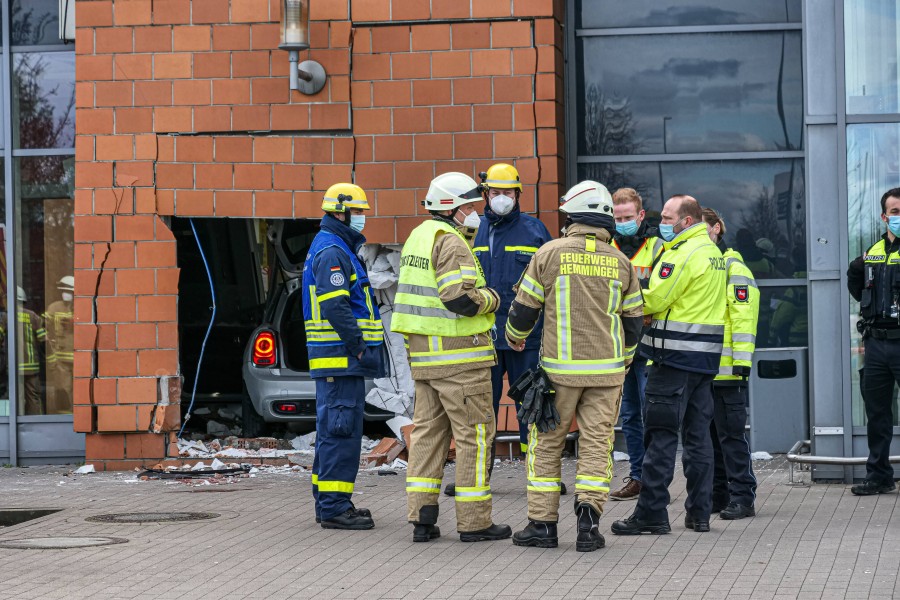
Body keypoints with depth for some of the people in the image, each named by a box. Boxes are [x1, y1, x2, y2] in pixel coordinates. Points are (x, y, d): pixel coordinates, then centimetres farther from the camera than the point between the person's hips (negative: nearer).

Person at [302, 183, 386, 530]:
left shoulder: (338, 249, 21)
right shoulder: (332, 252, -13)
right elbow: (336, 307, -22)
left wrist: (358, 348, 20)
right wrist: (358, 348, -20)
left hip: (339, 358, 11)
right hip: (340, 355, -11)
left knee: (333, 429, 14)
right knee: (341, 428, -11)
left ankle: (327, 502, 21)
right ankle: (334, 507, -11)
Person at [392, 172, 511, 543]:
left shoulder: (417, 237, 16)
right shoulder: (450, 241, -15)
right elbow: (460, 298, -24)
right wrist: (491, 299, -6)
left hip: (423, 353, 9)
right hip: (459, 352, -9)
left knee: (428, 430, 12)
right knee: (474, 434, -2)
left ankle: (422, 519, 11)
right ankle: (474, 522, 1)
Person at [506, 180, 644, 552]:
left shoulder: (549, 254, -4)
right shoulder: (619, 262, 5)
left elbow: (524, 307, 2)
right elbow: (633, 320, 12)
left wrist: (515, 337, 23)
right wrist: (624, 359, 28)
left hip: (560, 368, -2)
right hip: (607, 368, 2)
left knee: (546, 443, 7)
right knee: (597, 443, 5)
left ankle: (542, 523, 7)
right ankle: (588, 515, -8)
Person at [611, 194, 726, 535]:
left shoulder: (683, 254, -13)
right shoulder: (713, 252, 16)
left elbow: (655, 300, -15)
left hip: (676, 354, -9)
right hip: (705, 355, 9)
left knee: (661, 433, -5)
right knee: (698, 433, 10)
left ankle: (651, 513, -5)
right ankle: (699, 512, 12)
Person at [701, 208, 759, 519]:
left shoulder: (732, 267, -6)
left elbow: (744, 317, -13)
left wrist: (742, 361, -19)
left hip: (726, 370, -8)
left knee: (731, 435, -5)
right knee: (707, 434, 12)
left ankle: (743, 497, -1)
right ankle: (717, 494, 19)